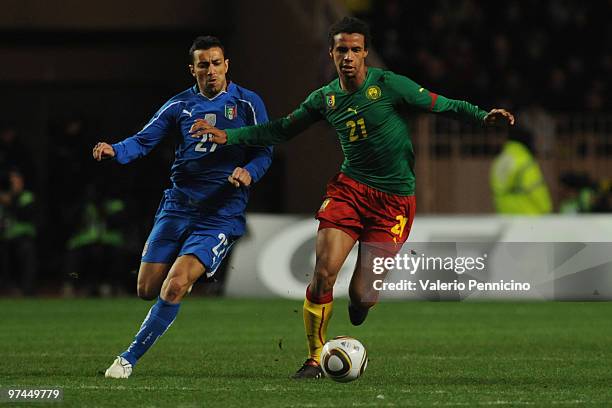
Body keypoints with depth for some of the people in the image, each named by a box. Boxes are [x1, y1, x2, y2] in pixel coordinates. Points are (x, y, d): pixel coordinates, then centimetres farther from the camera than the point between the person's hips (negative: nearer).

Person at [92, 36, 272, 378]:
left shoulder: (247, 103, 1)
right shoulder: (180, 105, 7)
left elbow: (265, 152, 1)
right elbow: (144, 141, 1)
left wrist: (249, 172, -21)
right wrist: (116, 151, -21)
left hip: (221, 213, -4)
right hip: (178, 205, 4)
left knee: (174, 287, -20)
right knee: (148, 289, 3)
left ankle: (130, 358, -9)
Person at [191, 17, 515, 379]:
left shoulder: (388, 85, -8)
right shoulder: (325, 98, 6)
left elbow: (442, 105, -4)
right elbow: (281, 131, 17)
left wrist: (483, 116, -20)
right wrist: (227, 136, 11)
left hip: (394, 198, -3)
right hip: (350, 187, 3)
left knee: (362, 296, -10)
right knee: (324, 272, -15)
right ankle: (315, 359, 1)